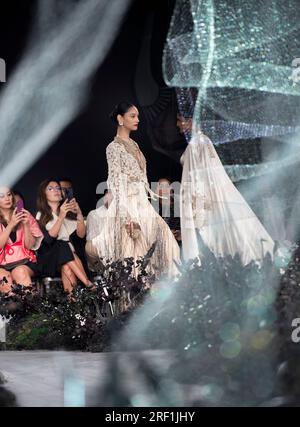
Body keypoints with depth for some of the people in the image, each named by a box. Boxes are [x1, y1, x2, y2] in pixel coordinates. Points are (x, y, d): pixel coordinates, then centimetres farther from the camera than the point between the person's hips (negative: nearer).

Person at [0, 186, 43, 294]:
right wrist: (11, 225, -16)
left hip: (24, 262, 1)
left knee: (20, 272, -34)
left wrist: (26, 225, -10)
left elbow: (30, 246, 4)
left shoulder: (24, 215, 9)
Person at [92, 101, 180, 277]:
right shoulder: (114, 147, -8)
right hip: (128, 204, -8)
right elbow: (116, 183, -14)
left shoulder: (134, 145, 16)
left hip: (142, 203, 8)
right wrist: (127, 215, -20)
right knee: (132, 253, -6)